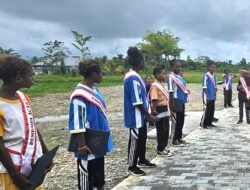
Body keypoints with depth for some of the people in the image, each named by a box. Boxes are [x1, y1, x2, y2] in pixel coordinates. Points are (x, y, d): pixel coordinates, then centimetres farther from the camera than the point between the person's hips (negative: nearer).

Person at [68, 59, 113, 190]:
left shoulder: (94, 90, 7)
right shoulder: (80, 95, -22)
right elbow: (77, 124, -23)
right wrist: (82, 146, -22)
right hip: (89, 146, -9)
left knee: (99, 176, 22)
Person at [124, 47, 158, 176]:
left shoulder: (134, 76, 10)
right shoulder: (133, 78, -22)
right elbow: (137, 102, -23)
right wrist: (149, 116, -18)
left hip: (140, 116, 10)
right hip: (136, 117, -10)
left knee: (142, 138, 21)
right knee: (135, 141, 1)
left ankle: (142, 160, 37)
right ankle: (132, 167, 13)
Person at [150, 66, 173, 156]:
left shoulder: (163, 85, 14)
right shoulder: (155, 86, -16)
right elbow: (154, 100, -21)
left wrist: (168, 109, 20)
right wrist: (155, 111, -24)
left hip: (165, 109, 9)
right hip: (159, 110, -9)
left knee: (166, 129, 15)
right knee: (161, 130, -1)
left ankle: (164, 147, 28)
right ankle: (160, 150, 9)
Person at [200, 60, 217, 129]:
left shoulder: (214, 76, 10)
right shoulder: (206, 75, -14)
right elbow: (204, 87, -15)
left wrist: (215, 95, 13)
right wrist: (207, 96, -17)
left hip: (213, 97, 8)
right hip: (207, 97, -8)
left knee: (212, 110, 11)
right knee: (206, 110, -4)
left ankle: (209, 123, 21)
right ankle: (203, 124, 5)